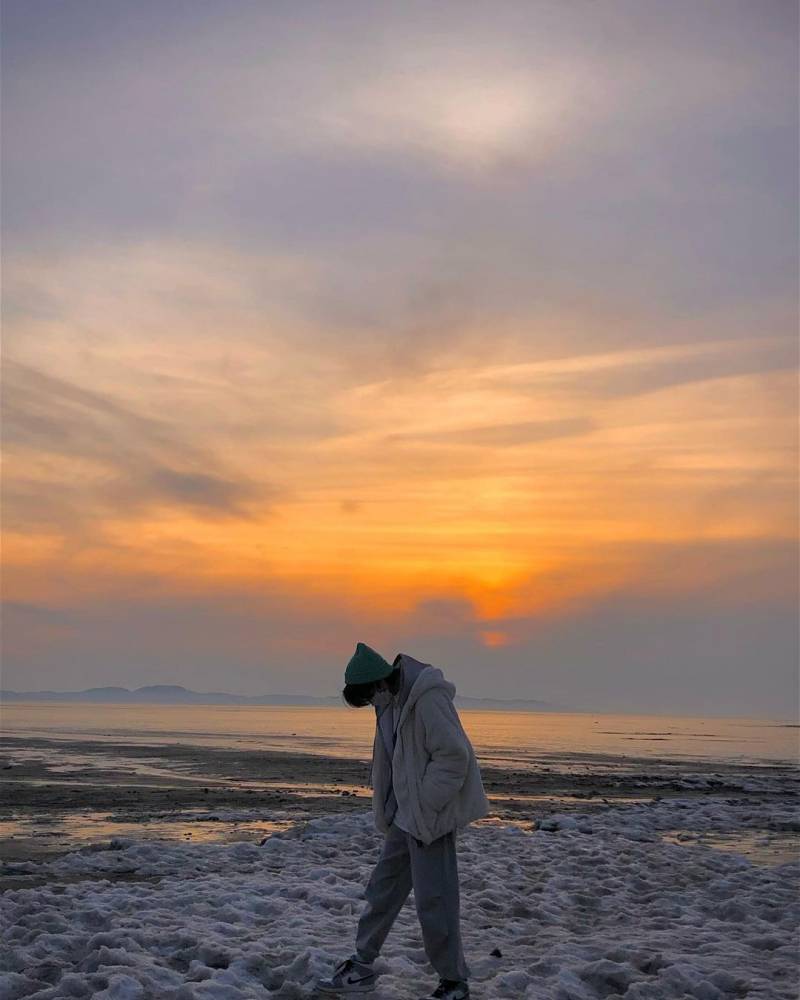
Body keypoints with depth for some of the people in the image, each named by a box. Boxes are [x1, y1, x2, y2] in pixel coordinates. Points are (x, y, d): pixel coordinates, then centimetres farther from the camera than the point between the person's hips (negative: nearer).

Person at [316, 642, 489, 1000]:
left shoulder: (428, 699, -21)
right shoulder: (392, 703, 9)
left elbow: (454, 755, -23)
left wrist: (426, 808, -19)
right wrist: (385, 816, 13)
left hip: (431, 817, -9)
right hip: (407, 816, 9)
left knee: (433, 901, -2)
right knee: (383, 887, 15)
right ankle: (362, 967, 28)